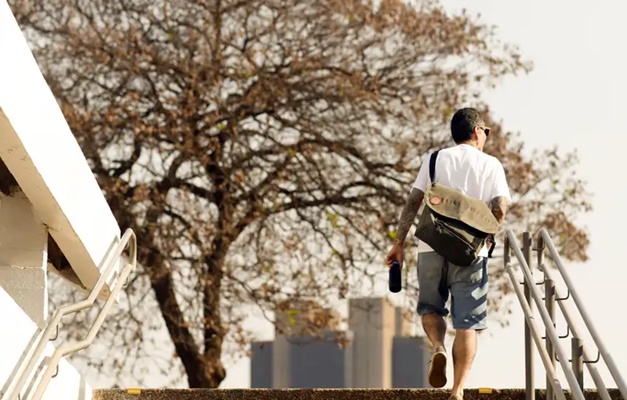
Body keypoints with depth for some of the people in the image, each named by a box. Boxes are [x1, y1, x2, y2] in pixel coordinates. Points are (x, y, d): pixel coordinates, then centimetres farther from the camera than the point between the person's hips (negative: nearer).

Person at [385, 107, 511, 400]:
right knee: (466, 323, 4)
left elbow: (413, 202, 1)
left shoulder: (435, 159, 8)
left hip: (432, 246, 1)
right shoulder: (491, 165, 5)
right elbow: (500, 210, -5)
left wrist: (399, 243, 4)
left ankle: (438, 348, -10)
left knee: (430, 307, 20)